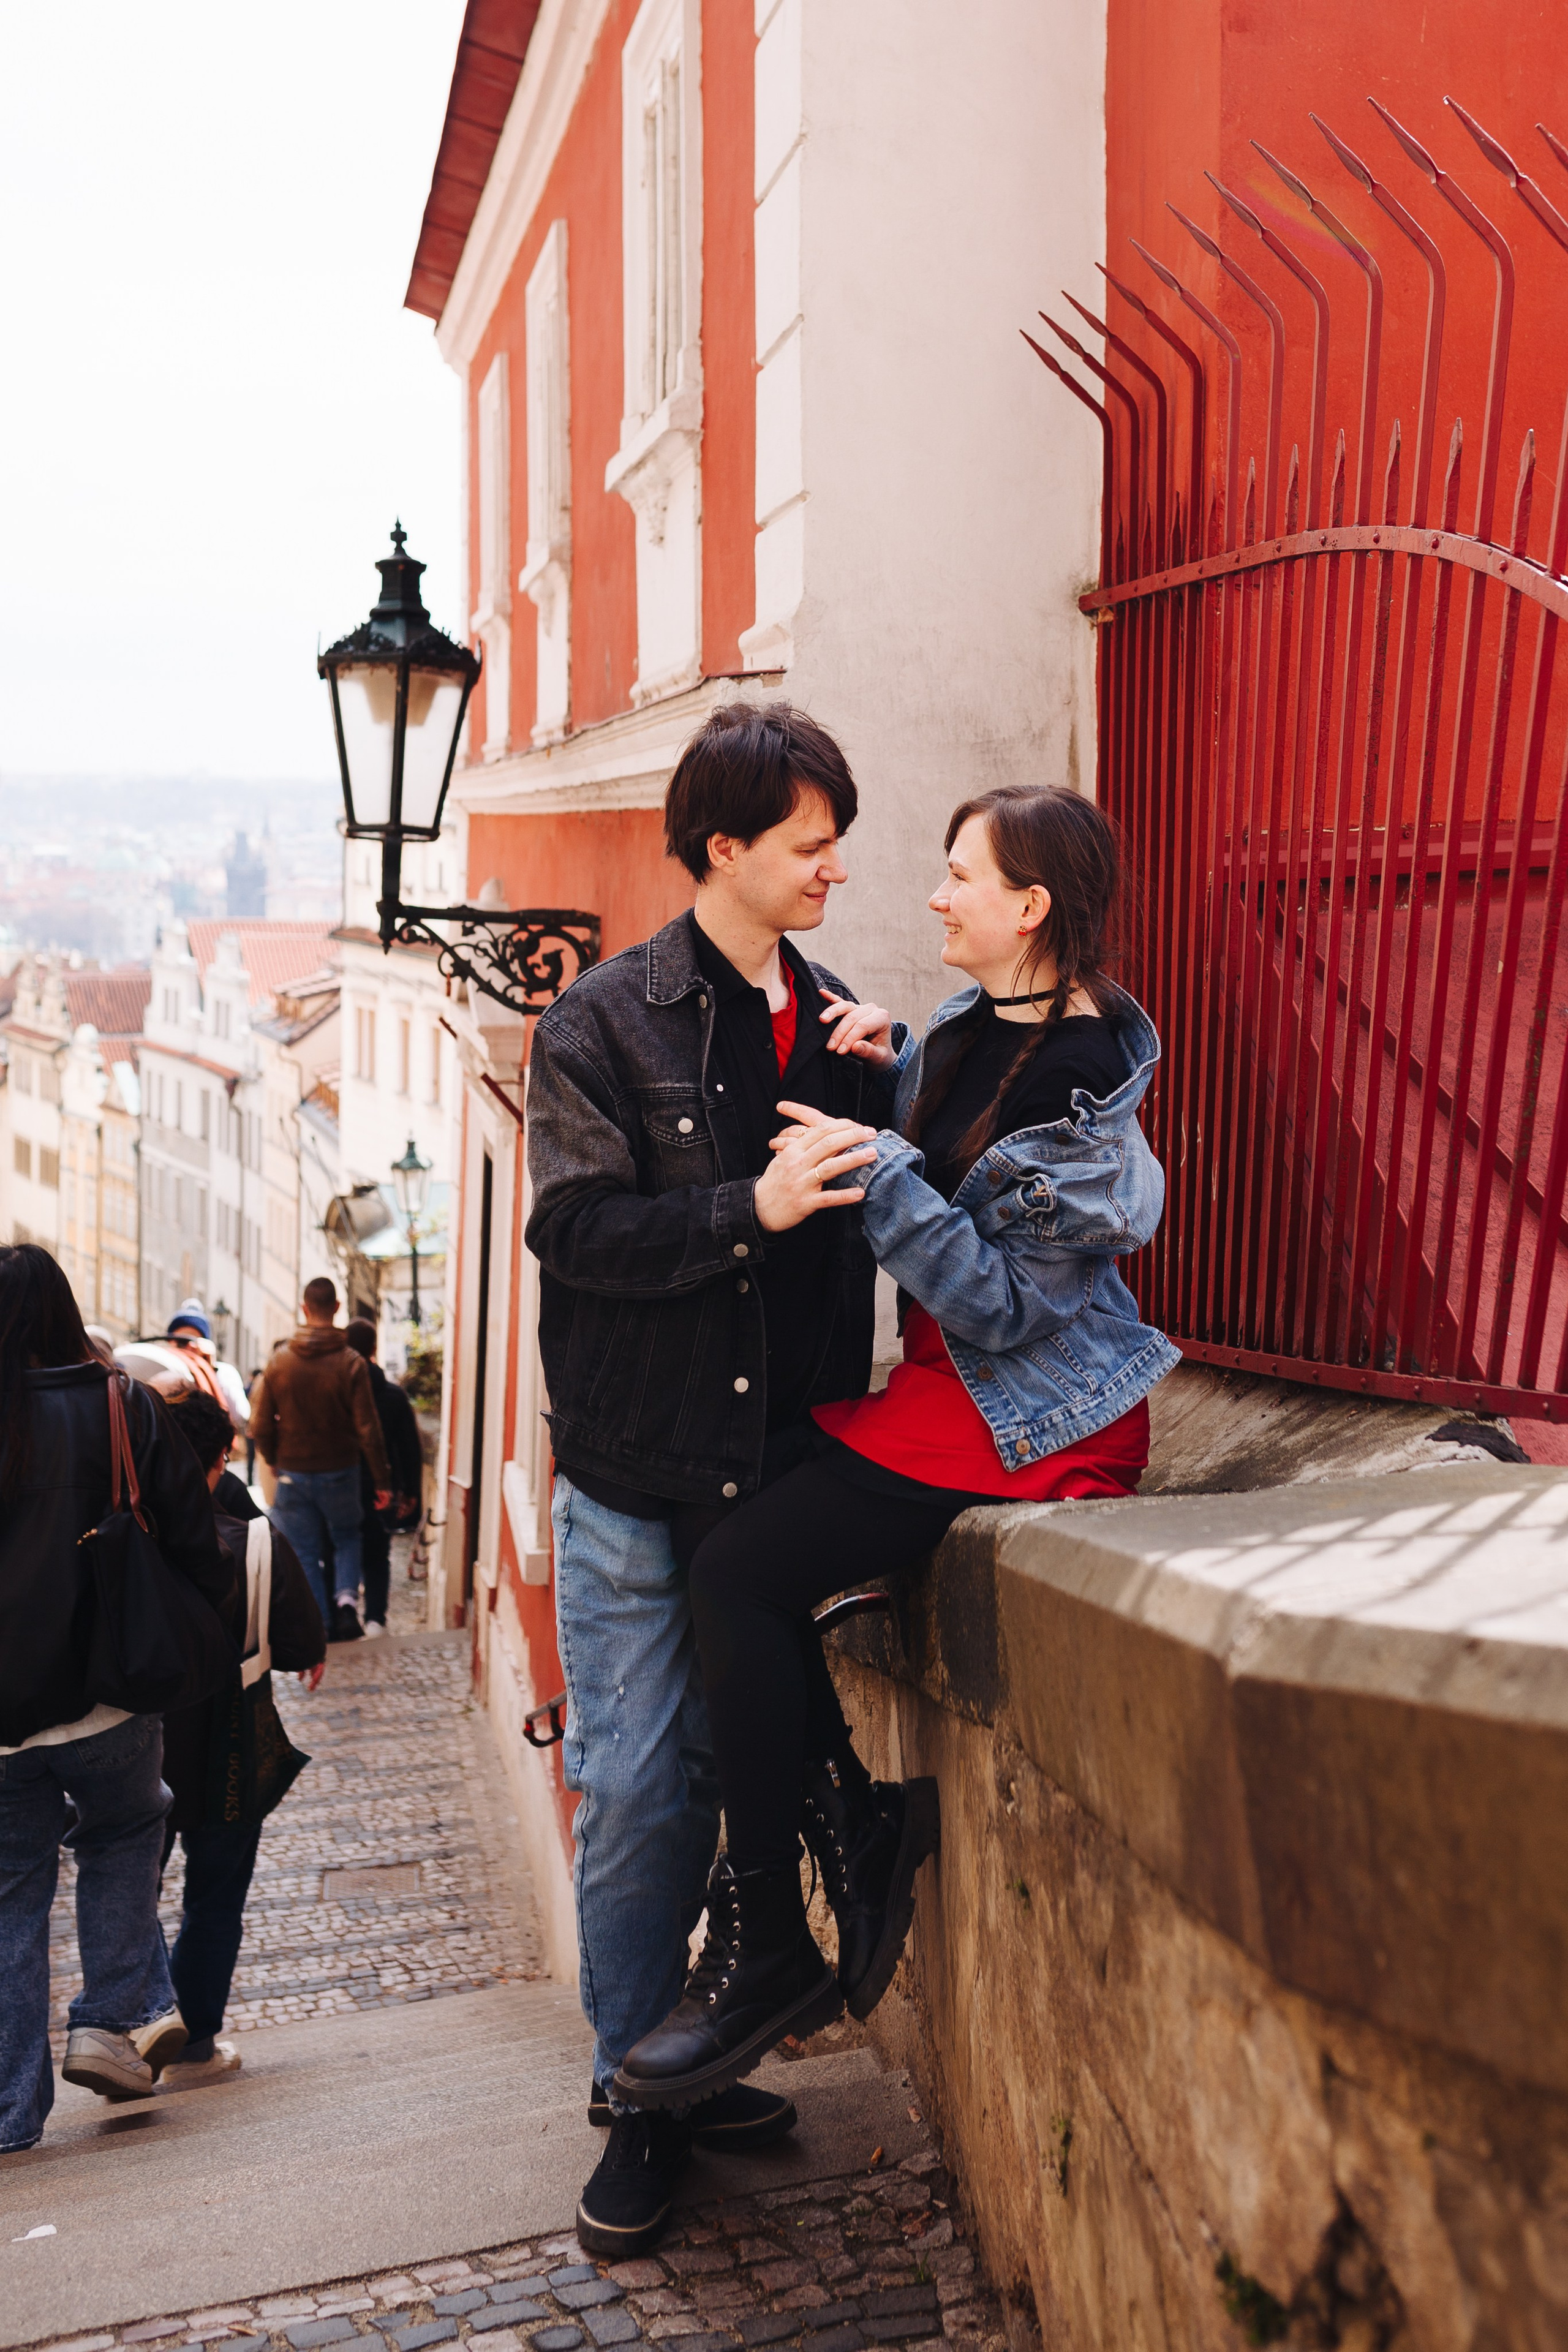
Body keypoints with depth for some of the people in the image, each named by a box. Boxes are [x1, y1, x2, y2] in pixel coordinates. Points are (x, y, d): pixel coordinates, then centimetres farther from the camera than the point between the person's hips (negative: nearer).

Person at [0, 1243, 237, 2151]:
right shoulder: (125, 1411, -7)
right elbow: (197, 1548, -3)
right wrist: (226, 1640, 10)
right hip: (107, 1701, 0)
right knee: (124, 1836, 25)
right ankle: (115, 2021, 15)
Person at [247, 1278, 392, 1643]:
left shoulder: (279, 1360, -4)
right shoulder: (350, 1362, -12)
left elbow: (260, 1424, -1)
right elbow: (367, 1428, -11)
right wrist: (381, 1481, -5)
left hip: (293, 1474, 1)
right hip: (340, 1472, -1)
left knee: (305, 1554, 10)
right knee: (347, 1539, 20)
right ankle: (346, 1599, -3)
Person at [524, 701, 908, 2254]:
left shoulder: (835, 1021, 9)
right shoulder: (605, 1021, -5)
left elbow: (881, 1214, 11)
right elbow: (577, 1227, -13)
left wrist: (879, 1089, -5)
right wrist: (754, 1207, -24)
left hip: (775, 1472, 4)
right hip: (635, 1480, -4)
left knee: (717, 1775, 14)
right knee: (635, 1789, 2)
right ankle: (640, 2098, 19)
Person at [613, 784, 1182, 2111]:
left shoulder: (1085, 1086, -19)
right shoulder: (973, 1030, 8)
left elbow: (1002, 1302, -21)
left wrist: (876, 1169, -24)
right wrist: (882, 1069, 5)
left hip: (1021, 1416, -9)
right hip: (946, 1384, 10)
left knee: (739, 1575, -16)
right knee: (752, 1575, 2)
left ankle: (765, 1943, -4)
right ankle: (858, 1847, 11)